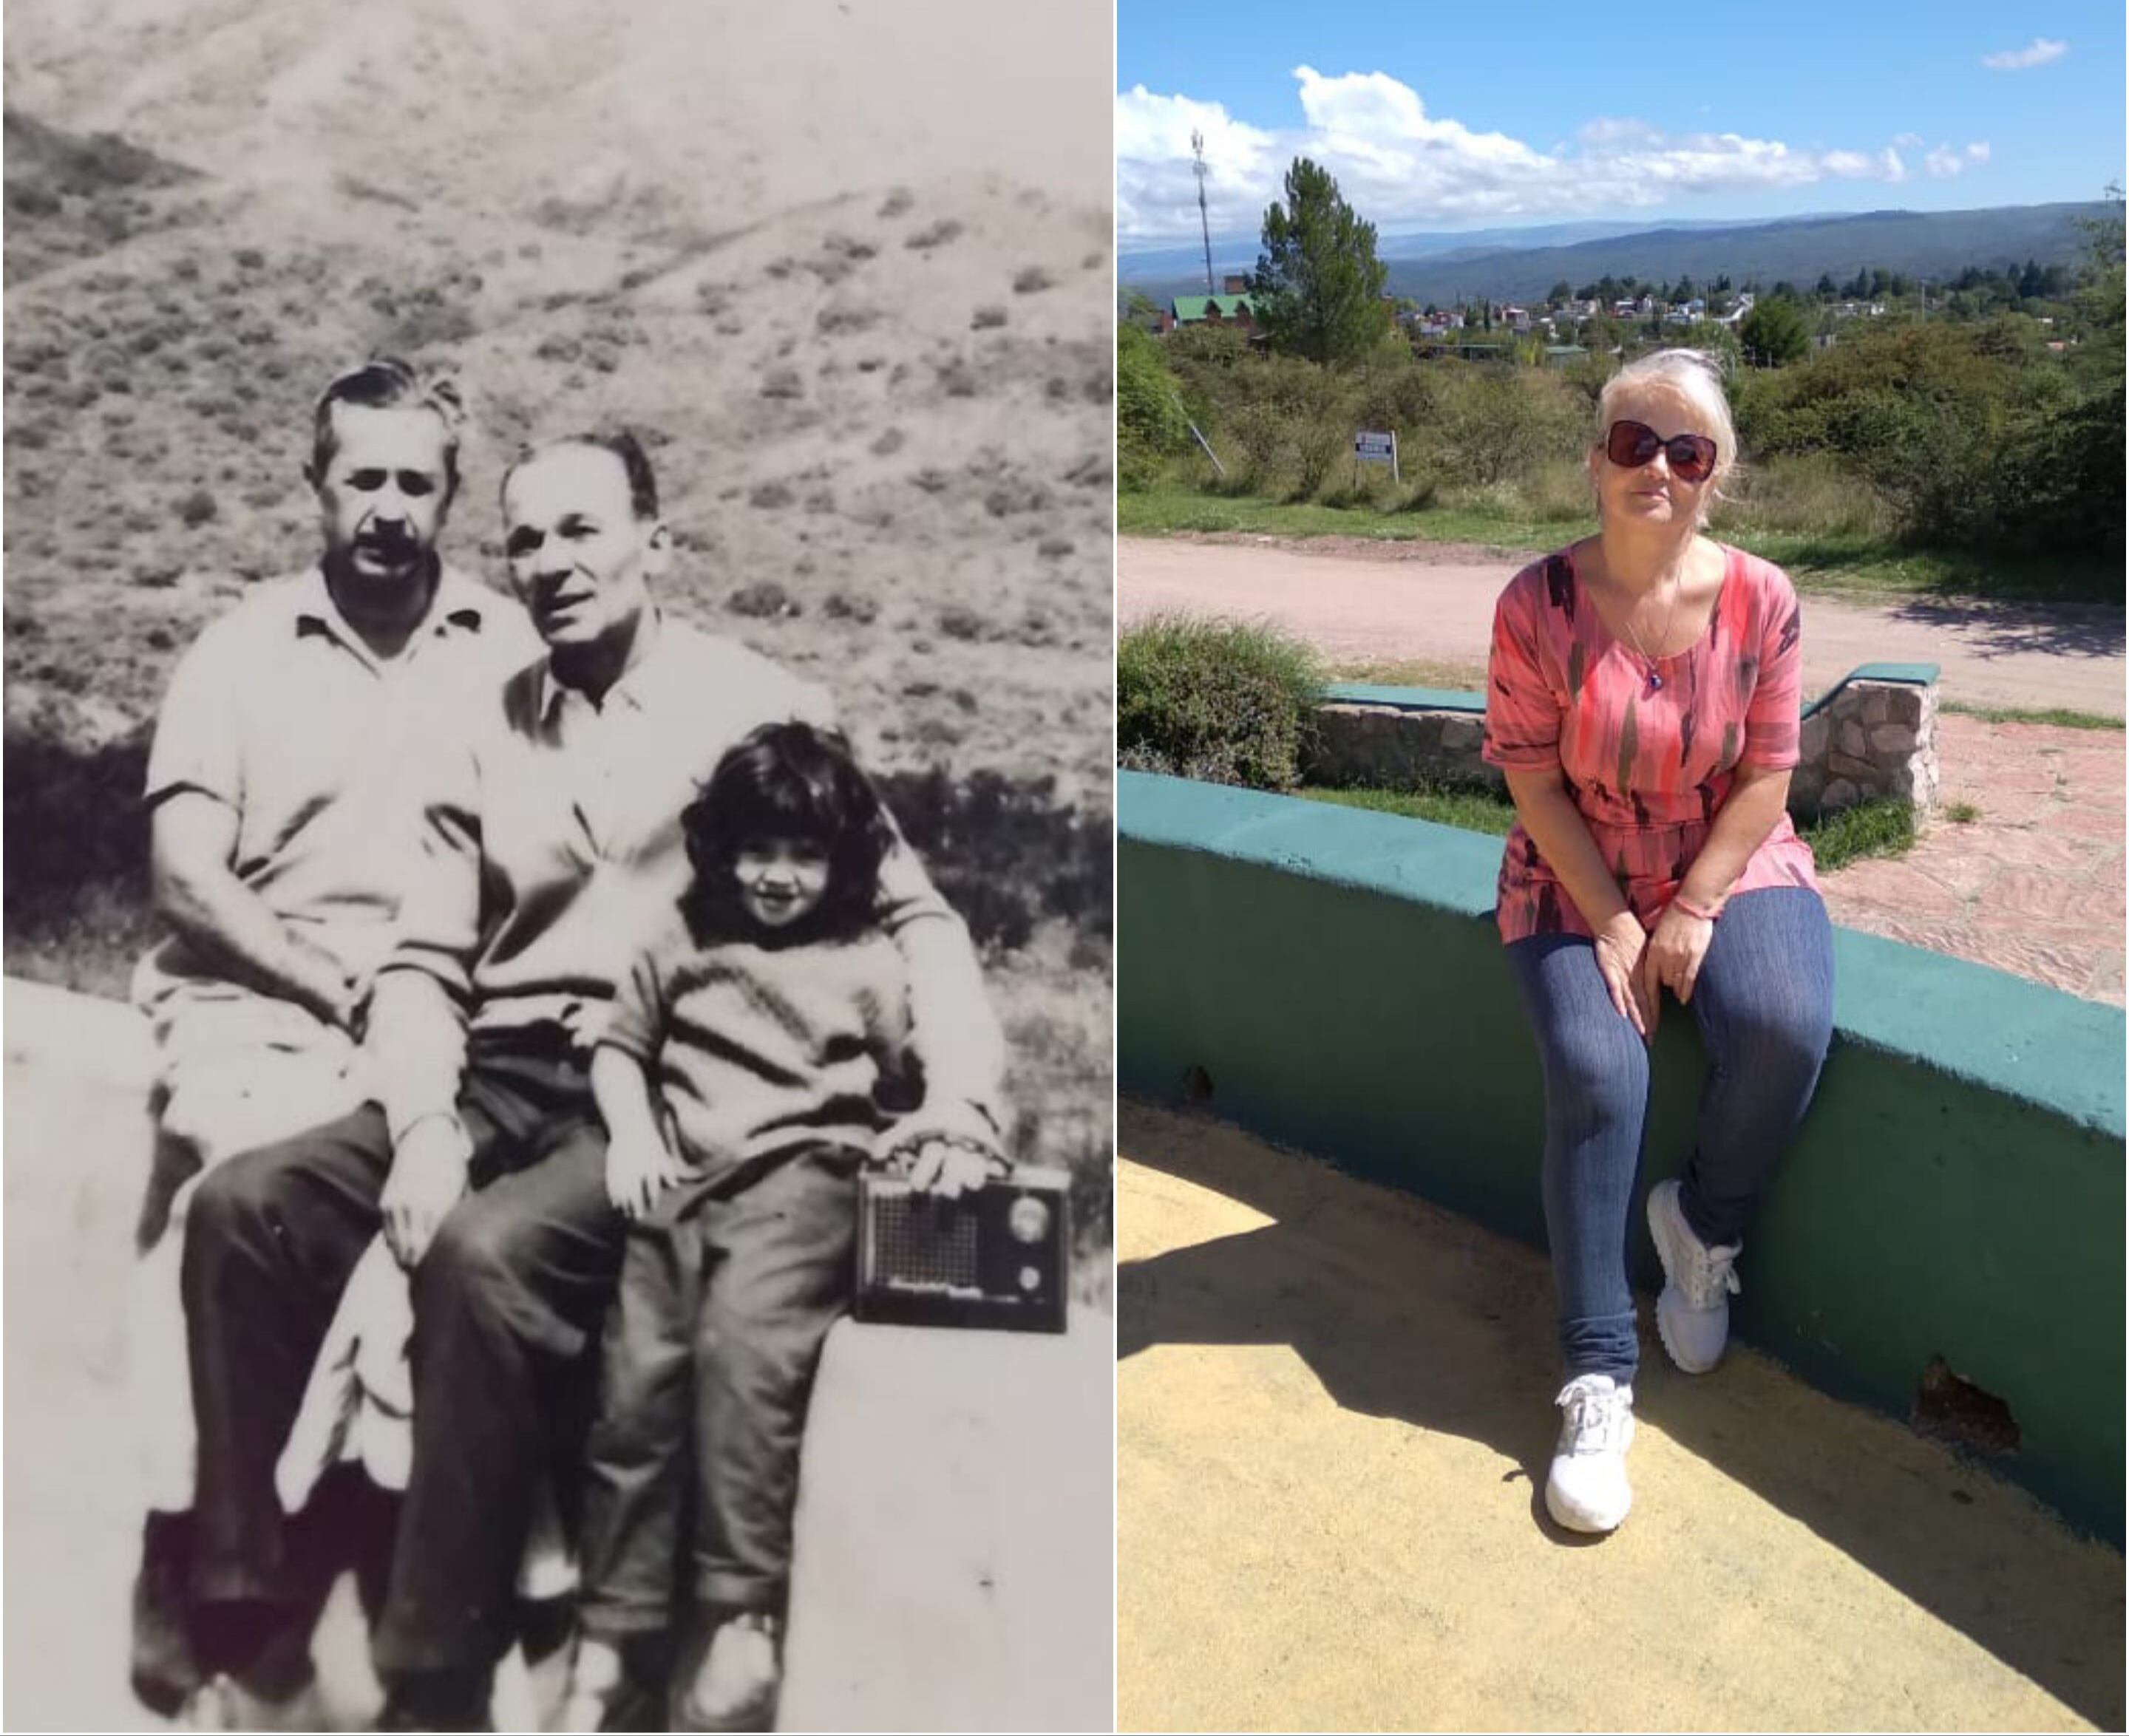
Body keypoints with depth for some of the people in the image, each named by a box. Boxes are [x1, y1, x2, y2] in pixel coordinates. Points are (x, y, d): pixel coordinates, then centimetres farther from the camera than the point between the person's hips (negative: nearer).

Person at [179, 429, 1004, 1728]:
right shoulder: (482, 736, 15)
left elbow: (913, 913, 1)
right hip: (499, 1082, 5)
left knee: (488, 1256, -32)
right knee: (245, 1204, -17)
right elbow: (426, 960, 11)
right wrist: (424, 1120, -10)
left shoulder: (764, 709, 2)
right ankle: (240, 1582, -5)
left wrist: (963, 1096, -17)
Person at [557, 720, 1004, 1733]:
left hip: (799, 1180, -2)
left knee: (741, 1348, -28)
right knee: (636, 1376, -16)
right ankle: (610, 1636, -6)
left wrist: (936, 1120, -2)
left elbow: (897, 1104, 19)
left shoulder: (869, 964, 15)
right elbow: (619, 1048, 20)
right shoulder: (681, 932, 19)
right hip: (681, 1179, 3)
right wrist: (630, 1127, 1)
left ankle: (743, 1620, -22)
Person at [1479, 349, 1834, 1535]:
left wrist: (1693, 913, -14)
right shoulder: (1538, 605, -11)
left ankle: (1705, 1226, 5)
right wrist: (1612, 923, -14)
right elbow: (1534, 781, -9)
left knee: (1787, 1029, -27)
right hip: (1578, 881, -1)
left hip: (1729, 868, 1)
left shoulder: (1761, 600, -7)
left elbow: (1766, 779, -4)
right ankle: (1599, 1378, -12)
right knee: (1597, 1073, -23)